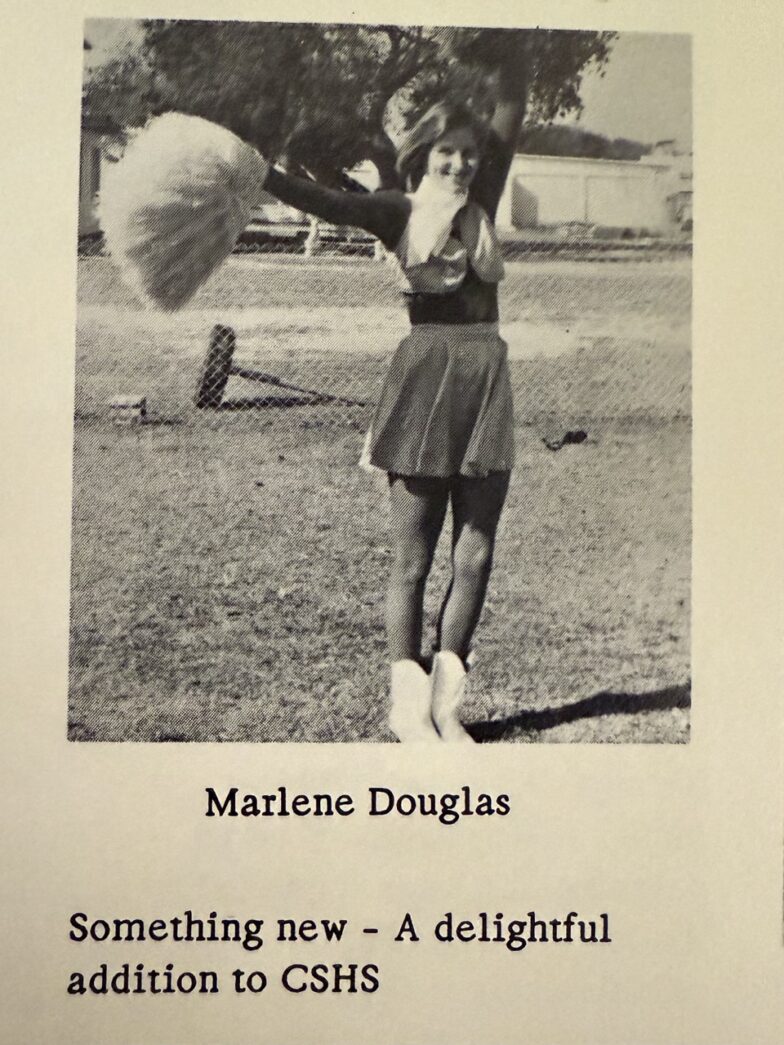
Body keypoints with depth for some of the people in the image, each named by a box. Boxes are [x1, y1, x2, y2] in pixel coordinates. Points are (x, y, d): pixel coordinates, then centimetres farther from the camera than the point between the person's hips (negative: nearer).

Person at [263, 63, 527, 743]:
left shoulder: (482, 207, 14)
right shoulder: (401, 211, 4)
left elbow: (509, 120, 7)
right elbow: (330, 203, -11)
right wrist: (258, 174, -23)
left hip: (486, 380, 4)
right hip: (424, 376, -4)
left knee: (475, 554, 3)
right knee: (413, 556, 1)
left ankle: (446, 704, 14)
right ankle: (409, 705, 11)